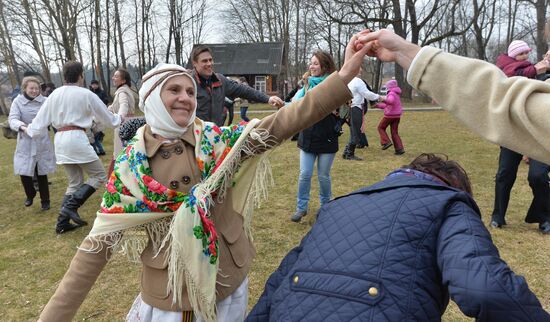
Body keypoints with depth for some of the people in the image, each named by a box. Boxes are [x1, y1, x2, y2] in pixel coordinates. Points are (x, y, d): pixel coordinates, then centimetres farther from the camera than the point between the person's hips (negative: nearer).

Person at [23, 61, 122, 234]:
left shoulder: (55, 94, 8)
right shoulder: (86, 94, -6)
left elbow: (42, 117, 13)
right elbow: (106, 117, 5)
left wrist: (29, 129, 31)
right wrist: (118, 119, 25)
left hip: (60, 139, 7)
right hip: (76, 138, -7)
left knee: (75, 182, 16)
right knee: (99, 175, 5)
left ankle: (62, 222, 14)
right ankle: (70, 206, -10)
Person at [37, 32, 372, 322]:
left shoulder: (217, 142, -8)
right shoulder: (130, 166, -9)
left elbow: (277, 125, -19)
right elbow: (99, 243, -8)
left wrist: (343, 77, -28)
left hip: (228, 283, 2)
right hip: (167, 295, -1)